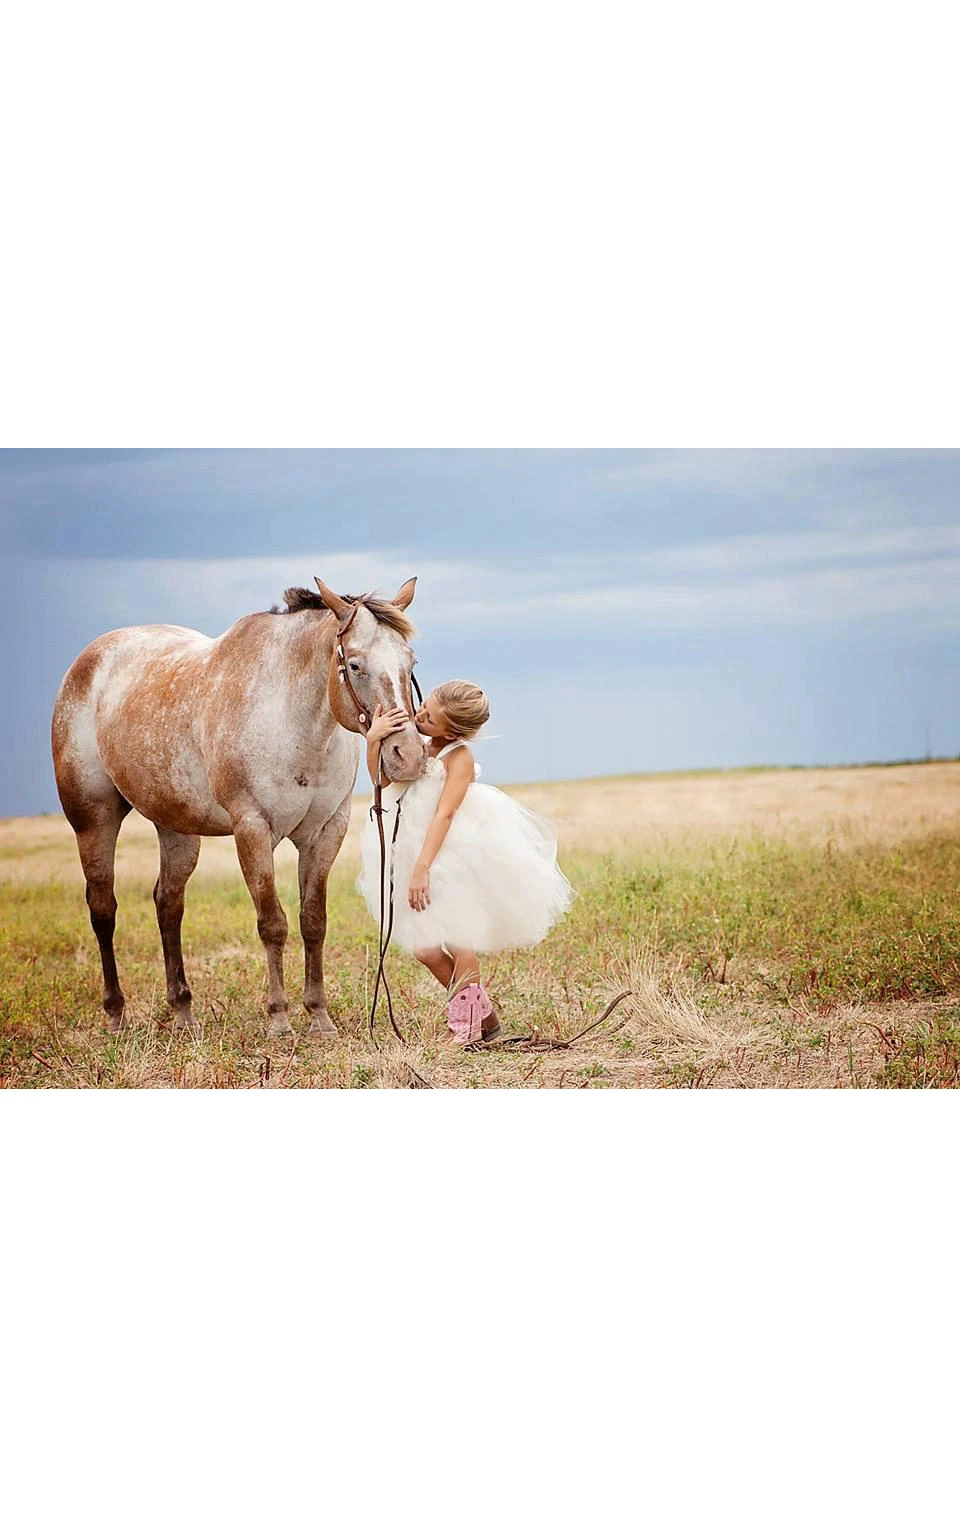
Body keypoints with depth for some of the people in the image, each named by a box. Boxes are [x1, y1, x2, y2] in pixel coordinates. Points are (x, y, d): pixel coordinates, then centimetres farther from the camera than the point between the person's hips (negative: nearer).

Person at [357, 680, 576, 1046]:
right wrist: (373, 740, -12)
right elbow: (382, 779, 5)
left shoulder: (458, 757, -18)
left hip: (456, 855, -8)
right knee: (424, 947, 9)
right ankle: (482, 1013, 23)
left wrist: (423, 867, -28)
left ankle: (464, 1024, 14)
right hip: (414, 850, 8)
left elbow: (444, 814, -23)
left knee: (458, 941, 1)